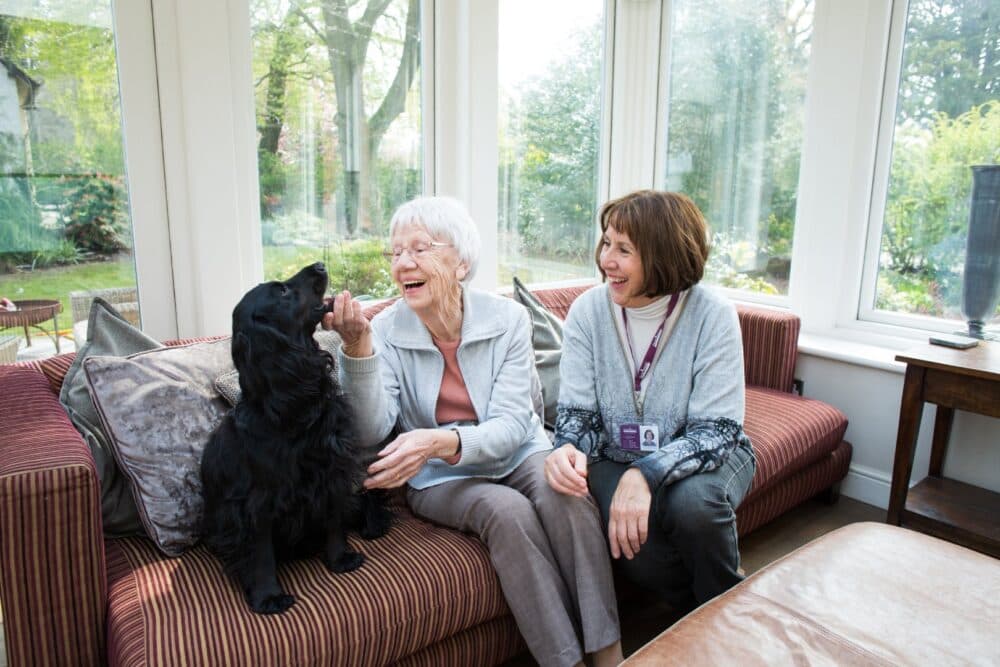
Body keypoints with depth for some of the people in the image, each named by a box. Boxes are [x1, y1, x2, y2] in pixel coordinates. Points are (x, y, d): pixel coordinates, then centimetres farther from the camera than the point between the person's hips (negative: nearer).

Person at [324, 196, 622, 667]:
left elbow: (510, 428, -19)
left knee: (562, 493, -29)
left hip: (518, 455, 1)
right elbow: (371, 432, -21)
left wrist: (442, 441, -39)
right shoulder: (385, 332, -10)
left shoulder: (508, 319, -12)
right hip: (440, 477, 0)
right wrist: (358, 347, -35)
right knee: (506, 509, -30)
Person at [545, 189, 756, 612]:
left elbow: (716, 431, -21)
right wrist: (567, 449, -33)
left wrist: (647, 474, -38)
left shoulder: (712, 316, -18)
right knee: (623, 531, -28)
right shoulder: (587, 311, -11)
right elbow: (577, 412, -8)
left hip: (702, 457, -1)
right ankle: (694, 610, 7)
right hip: (617, 461, 1)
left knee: (693, 501, -33)